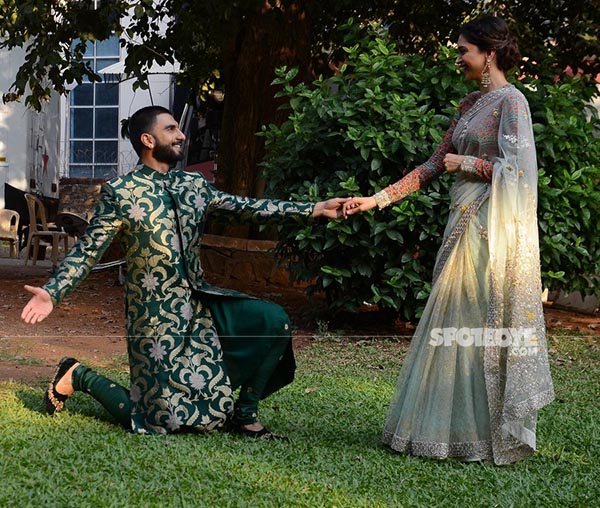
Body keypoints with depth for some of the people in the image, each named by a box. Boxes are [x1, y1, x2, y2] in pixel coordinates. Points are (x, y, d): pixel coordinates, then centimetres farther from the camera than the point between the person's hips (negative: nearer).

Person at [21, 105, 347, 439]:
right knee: (160, 418, -1)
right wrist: (52, 293, -25)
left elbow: (249, 209, 1)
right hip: (156, 315, -6)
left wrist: (316, 210, -6)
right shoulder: (120, 193, -11)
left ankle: (245, 413, 3)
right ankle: (79, 376, 21)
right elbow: (88, 251, -11)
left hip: (198, 304, 6)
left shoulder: (195, 185, 5)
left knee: (273, 321, -13)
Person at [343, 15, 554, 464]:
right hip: (464, 225, 9)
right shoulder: (470, 104, 16)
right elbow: (435, 165, 17)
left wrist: (465, 162, -7)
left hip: (491, 231, -9)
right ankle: (455, 429, 17)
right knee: (454, 326, 9)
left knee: (478, 328, -5)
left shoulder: (510, 101, -9)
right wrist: (378, 199, 12)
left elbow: (517, 169, -18)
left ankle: (486, 436, 5)